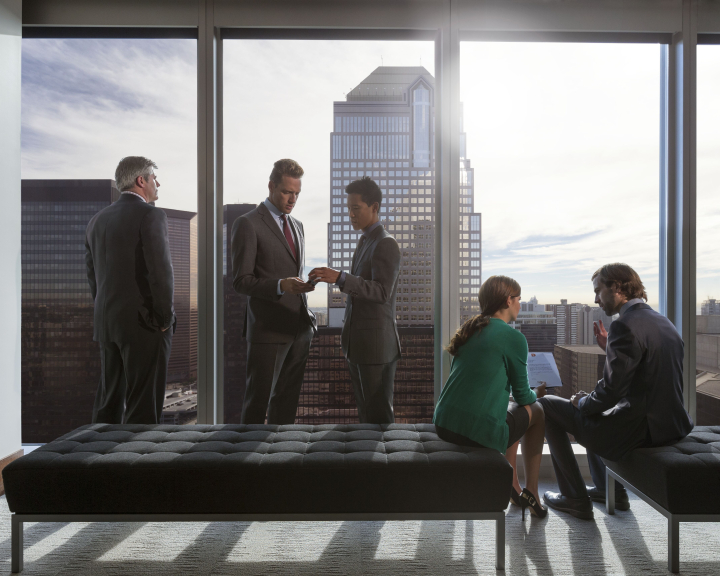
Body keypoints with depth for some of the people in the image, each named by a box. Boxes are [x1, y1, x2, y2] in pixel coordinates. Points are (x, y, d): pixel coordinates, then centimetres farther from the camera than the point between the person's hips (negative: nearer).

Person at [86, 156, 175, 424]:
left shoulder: (97, 220, 12)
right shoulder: (151, 215, -11)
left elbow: (93, 275, 14)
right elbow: (161, 271, -18)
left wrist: (106, 316, 18)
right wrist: (165, 319, -9)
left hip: (107, 323, 7)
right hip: (145, 323, -7)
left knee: (109, 400, 16)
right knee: (143, 405, 0)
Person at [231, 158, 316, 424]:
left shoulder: (297, 225, 17)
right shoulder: (248, 224, -6)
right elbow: (241, 281, -11)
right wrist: (280, 286, -25)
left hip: (300, 328, 6)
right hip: (268, 330, -6)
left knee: (287, 401, 12)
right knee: (258, 400, 2)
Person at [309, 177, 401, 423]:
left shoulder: (386, 244, -13)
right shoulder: (364, 241, 17)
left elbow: (382, 291, -25)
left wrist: (340, 278, -35)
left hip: (377, 344, -9)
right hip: (358, 345, 9)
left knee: (379, 414, -1)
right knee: (365, 412, 15)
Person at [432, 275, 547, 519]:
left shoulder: (470, 329, 14)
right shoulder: (513, 337, -7)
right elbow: (522, 394, 1)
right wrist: (537, 392, 26)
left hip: (443, 425, 7)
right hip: (478, 431, -7)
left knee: (510, 409, 32)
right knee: (536, 411, 20)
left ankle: (513, 487, 37)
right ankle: (531, 493, 28)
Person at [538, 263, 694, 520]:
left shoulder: (625, 326, -20)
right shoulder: (663, 322, 10)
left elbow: (611, 390, -22)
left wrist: (582, 403, -3)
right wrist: (609, 348, 14)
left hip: (640, 430, -10)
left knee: (547, 405, 3)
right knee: (591, 407, 32)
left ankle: (575, 499, 11)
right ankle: (608, 489, 36)